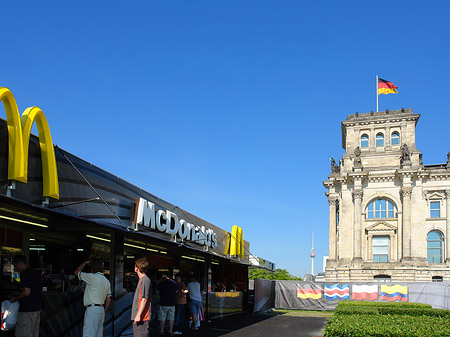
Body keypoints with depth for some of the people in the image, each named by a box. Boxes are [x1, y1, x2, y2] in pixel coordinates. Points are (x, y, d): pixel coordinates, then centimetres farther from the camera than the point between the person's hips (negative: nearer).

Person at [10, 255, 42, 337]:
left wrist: (15, 299, -6)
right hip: (37, 307, 9)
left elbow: (26, 292, -23)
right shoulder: (37, 273, 13)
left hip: (27, 310, -9)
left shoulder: (25, 274, -16)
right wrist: (18, 294, 20)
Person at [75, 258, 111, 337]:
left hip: (92, 309, -8)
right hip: (101, 310, 8)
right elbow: (108, 299, 18)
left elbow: (76, 272, 4)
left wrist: (85, 263, 16)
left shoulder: (92, 277, -10)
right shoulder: (107, 281, 14)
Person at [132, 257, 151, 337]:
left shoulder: (145, 280, -14)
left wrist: (138, 315, -20)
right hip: (137, 317, 10)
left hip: (142, 318, -10)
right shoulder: (141, 280, 16)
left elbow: (144, 299, -18)